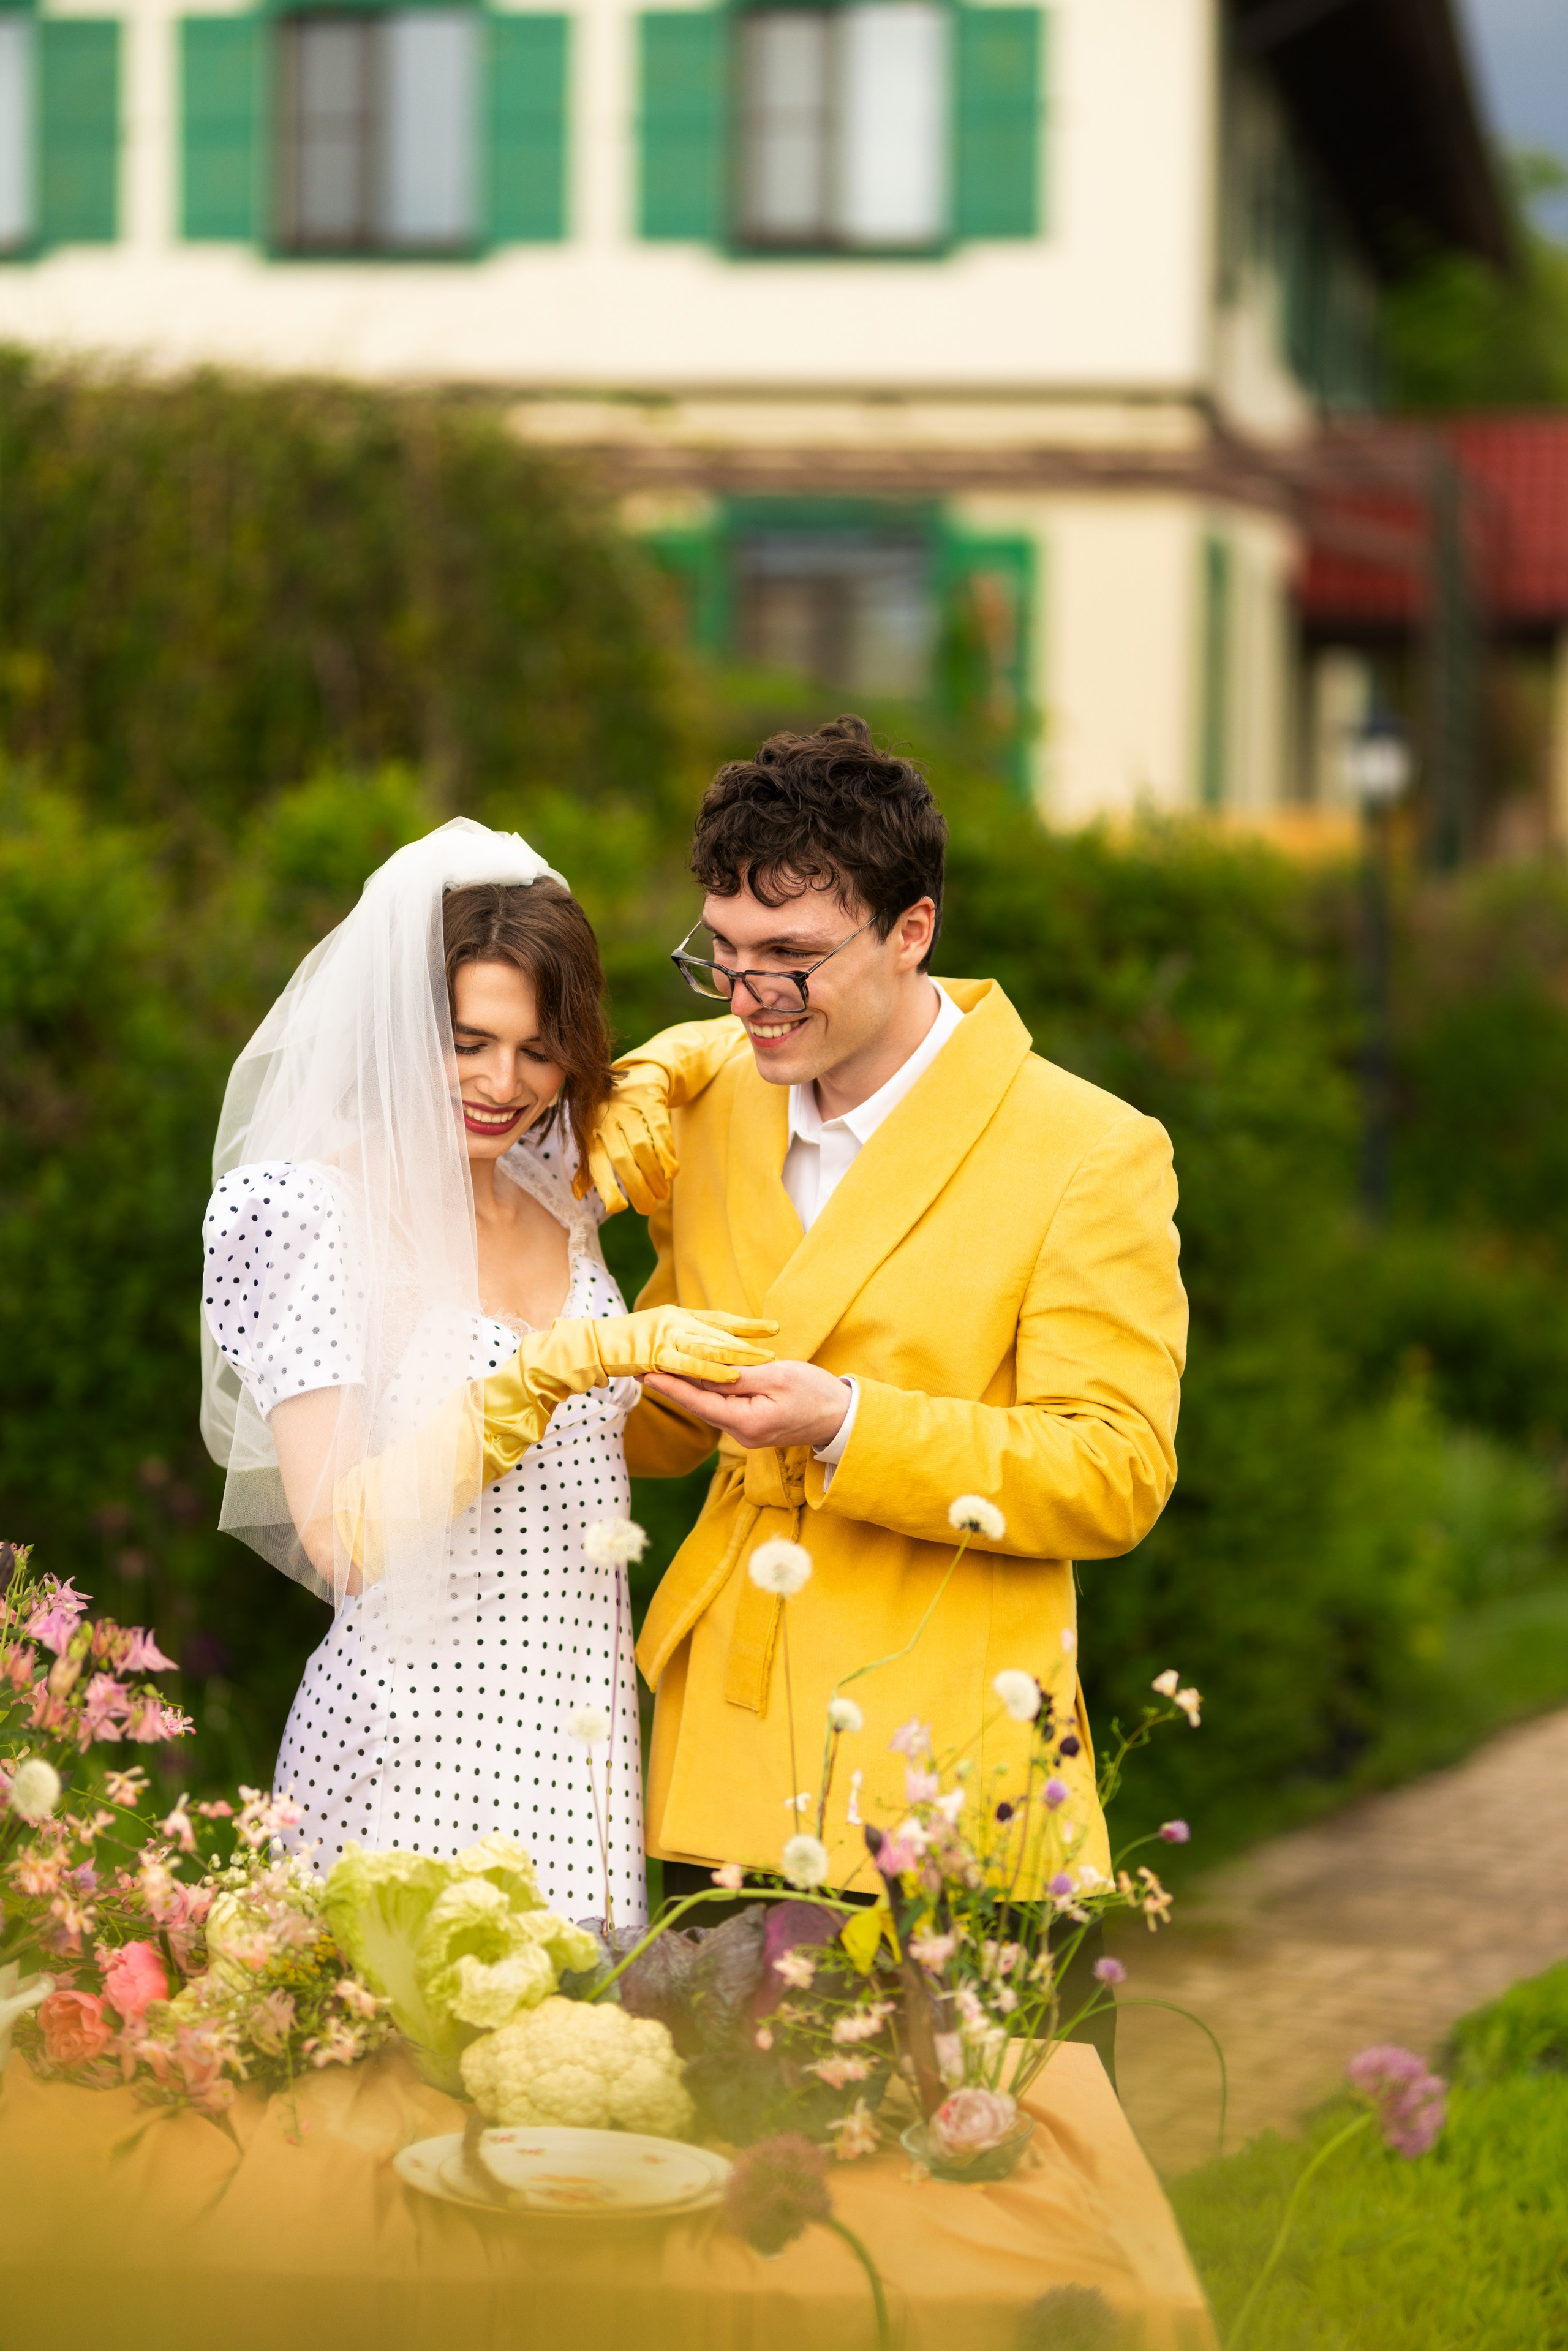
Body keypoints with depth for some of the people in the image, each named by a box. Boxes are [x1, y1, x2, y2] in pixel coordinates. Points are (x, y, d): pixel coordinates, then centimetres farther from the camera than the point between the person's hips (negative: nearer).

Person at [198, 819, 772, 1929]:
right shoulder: (316, 1212, -8)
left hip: (582, 1747, 6)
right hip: (415, 1760, -6)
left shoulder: (555, 1202, 10)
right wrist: (560, 1365, -22)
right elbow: (345, 1538, -18)